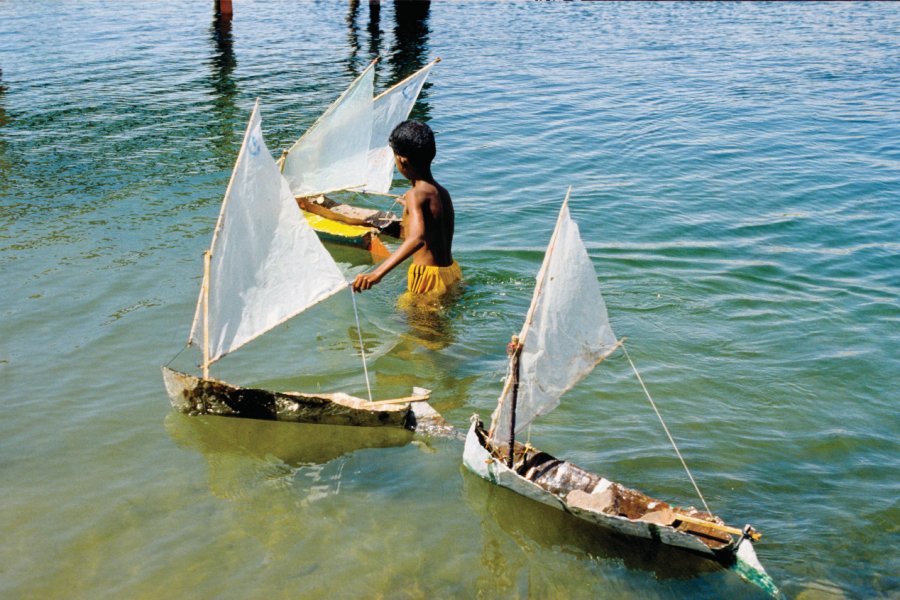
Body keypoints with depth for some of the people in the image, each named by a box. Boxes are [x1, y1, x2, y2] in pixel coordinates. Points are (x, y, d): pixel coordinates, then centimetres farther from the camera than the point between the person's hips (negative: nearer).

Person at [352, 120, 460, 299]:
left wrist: (377, 273, -48)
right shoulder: (442, 192, 8)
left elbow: (417, 238, -38)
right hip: (451, 271, 9)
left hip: (429, 278, -9)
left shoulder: (415, 195, -19)